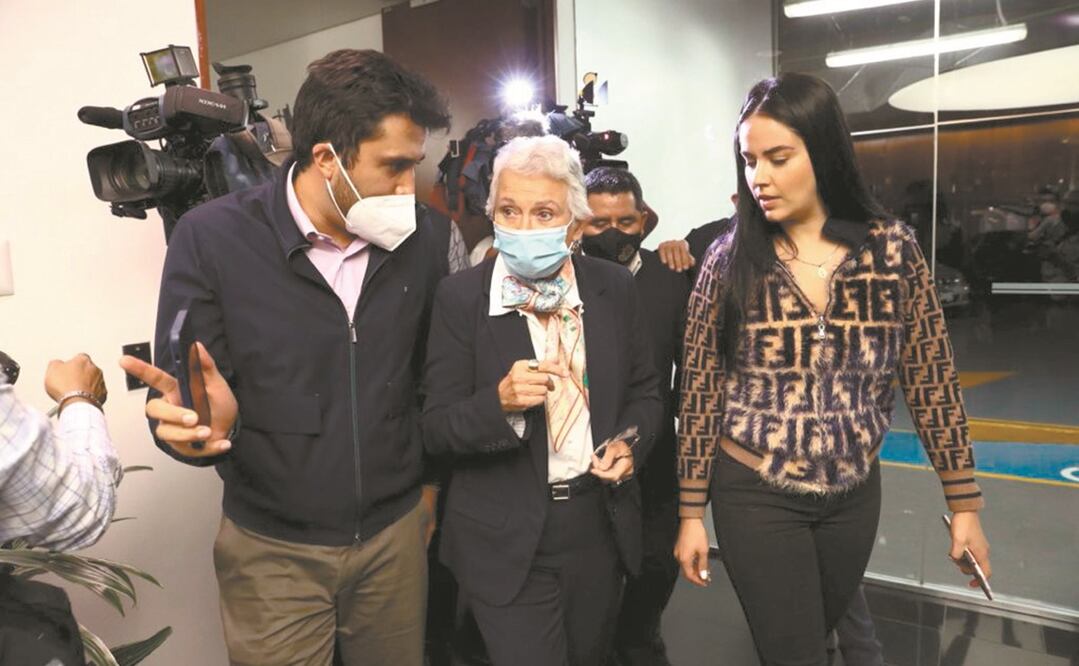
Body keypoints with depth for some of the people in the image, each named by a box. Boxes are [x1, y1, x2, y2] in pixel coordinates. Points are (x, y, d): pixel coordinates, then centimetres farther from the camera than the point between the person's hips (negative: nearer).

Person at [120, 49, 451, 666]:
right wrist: (200, 426, -31)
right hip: (275, 550, -2)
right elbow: (185, 400, -10)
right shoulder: (213, 238, -15)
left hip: (397, 533, 3)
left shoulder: (422, 238, -6)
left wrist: (430, 481, 10)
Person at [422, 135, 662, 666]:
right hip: (507, 540, -3)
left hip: (600, 524, 4)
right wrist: (500, 402, -30)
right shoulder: (460, 297, -13)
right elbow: (436, 431, -12)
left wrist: (629, 442, -12)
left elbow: (644, 393, 8)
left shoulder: (614, 288, -4)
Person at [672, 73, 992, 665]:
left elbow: (932, 384, 0)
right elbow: (700, 394, -6)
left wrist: (964, 503, 1)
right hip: (755, 496, -2)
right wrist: (691, 513, -3)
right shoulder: (730, 259, -10)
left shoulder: (894, 249, -6)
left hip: (855, 494, 3)